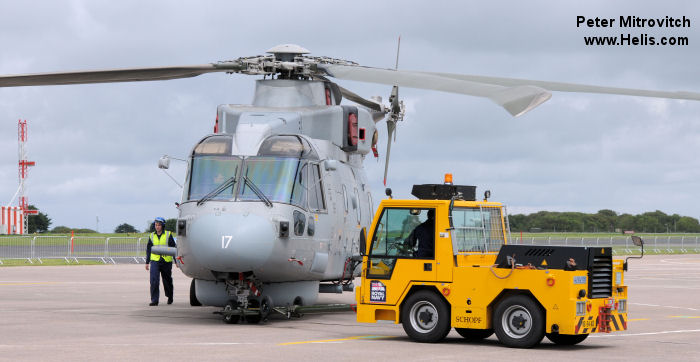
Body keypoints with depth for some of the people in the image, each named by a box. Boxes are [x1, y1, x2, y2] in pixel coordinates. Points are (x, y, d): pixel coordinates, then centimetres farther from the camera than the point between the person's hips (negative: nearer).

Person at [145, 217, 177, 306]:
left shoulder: (168, 235, -1)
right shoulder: (152, 236, 7)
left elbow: (173, 248, 2)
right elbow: (148, 249, 15)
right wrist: (147, 262, 14)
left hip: (166, 261, -1)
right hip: (155, 261, 1)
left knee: (167, 281, 11)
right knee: (154, 281, -14)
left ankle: (170, 296, 35)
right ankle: (154, 300, -12)